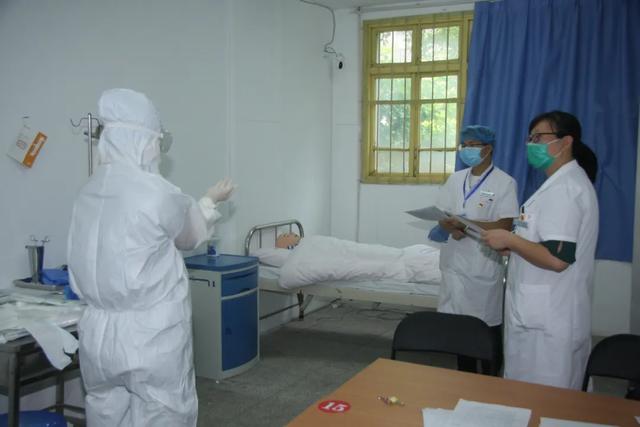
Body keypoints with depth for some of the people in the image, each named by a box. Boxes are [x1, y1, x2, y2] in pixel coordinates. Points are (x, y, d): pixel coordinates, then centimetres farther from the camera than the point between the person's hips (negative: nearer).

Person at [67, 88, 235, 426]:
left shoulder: (88, 192, 4)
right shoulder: (157, 192, -17)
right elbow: (191, 236, 2)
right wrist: (211, 201, 21)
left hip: (99, 338, 7)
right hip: (152, 340, -6)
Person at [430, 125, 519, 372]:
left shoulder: (504, 183, -6)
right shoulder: (456, 179, 11)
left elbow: (504, 226, -15)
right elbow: (441, 218, 11)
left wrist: (465, 224, -22)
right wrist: (452, 228, -12)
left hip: (485, 266, -5)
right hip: (455, 262, 5)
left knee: (488, 325, 3)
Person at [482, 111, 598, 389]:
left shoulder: (563, 188, -18)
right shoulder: (565, 182, 15)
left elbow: (557, 258, -27)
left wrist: (509, 240, -15)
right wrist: (513, 247, 11)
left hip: (546, 321, -10)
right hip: (549, 314, 10)